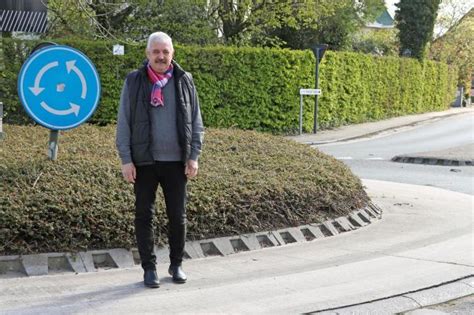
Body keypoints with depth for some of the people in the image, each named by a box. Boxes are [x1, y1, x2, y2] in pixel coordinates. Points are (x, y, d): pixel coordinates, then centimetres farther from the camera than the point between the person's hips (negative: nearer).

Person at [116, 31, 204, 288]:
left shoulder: (185, 81, 5)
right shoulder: (134, 82, 1)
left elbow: (196, 122, 8)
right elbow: (123, 123, 0)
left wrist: (194, 156, 0)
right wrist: (126, 160, -6)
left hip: (176, 162, 1)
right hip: (144, 162, -1)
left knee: (178, 216, 7)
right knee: (144, 216, 4)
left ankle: (176, 264, 22)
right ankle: (149, 268, 14)